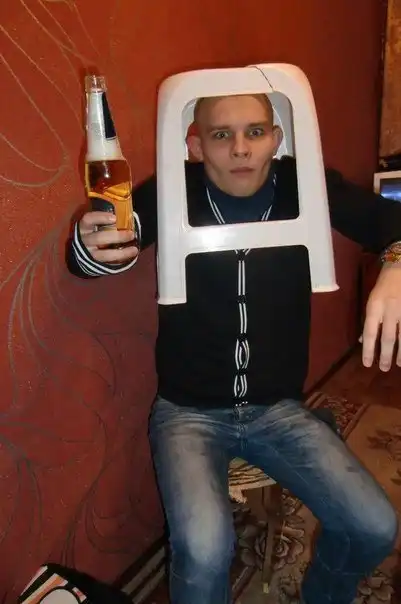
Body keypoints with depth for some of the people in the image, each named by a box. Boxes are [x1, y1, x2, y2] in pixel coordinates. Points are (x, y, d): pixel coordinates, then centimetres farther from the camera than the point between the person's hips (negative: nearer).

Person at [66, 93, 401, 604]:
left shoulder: (306, 186, -7)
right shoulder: (172, 194, -12)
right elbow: (81, 255, -11)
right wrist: (89, 245, -37)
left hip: (278, 407, 3)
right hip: (188, 410, -2)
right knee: (205, 549, -25)